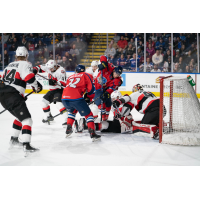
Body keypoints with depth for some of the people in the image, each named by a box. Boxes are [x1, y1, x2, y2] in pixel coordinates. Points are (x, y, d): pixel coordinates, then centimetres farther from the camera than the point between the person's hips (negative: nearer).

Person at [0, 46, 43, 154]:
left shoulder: (10, 65, 23)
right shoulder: (25, 64, -2)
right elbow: (30, 77, -19)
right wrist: (36, 87, 0)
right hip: (13, 96, -9)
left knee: (20, 116, 27)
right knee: (26, 119, -9)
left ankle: (14, 139, 34)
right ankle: (26, 145, -20)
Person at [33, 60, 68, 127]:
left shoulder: (61, 70, -24)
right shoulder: (49, 67, -1)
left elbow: (64, 83, -30)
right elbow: (40, 67, 11)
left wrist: (55, 82, -44)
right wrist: (35, 69, -11)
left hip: (60, 90, -9)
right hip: (52, 90, 9)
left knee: (58, 103, -28)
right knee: (44, 102, 11)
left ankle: (67, 119, -31)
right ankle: (48, 116, 31)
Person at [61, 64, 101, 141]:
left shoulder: (70, 77, 31)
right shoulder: (85, 75, 16)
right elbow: (91, 89, 9)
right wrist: (88, 95, 28)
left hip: (64, 98, 5)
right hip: (76, 98, -5)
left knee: (72, 111, 35)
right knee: (88, 114, 8)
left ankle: (68, 130, 30)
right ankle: (92, 133, -3)